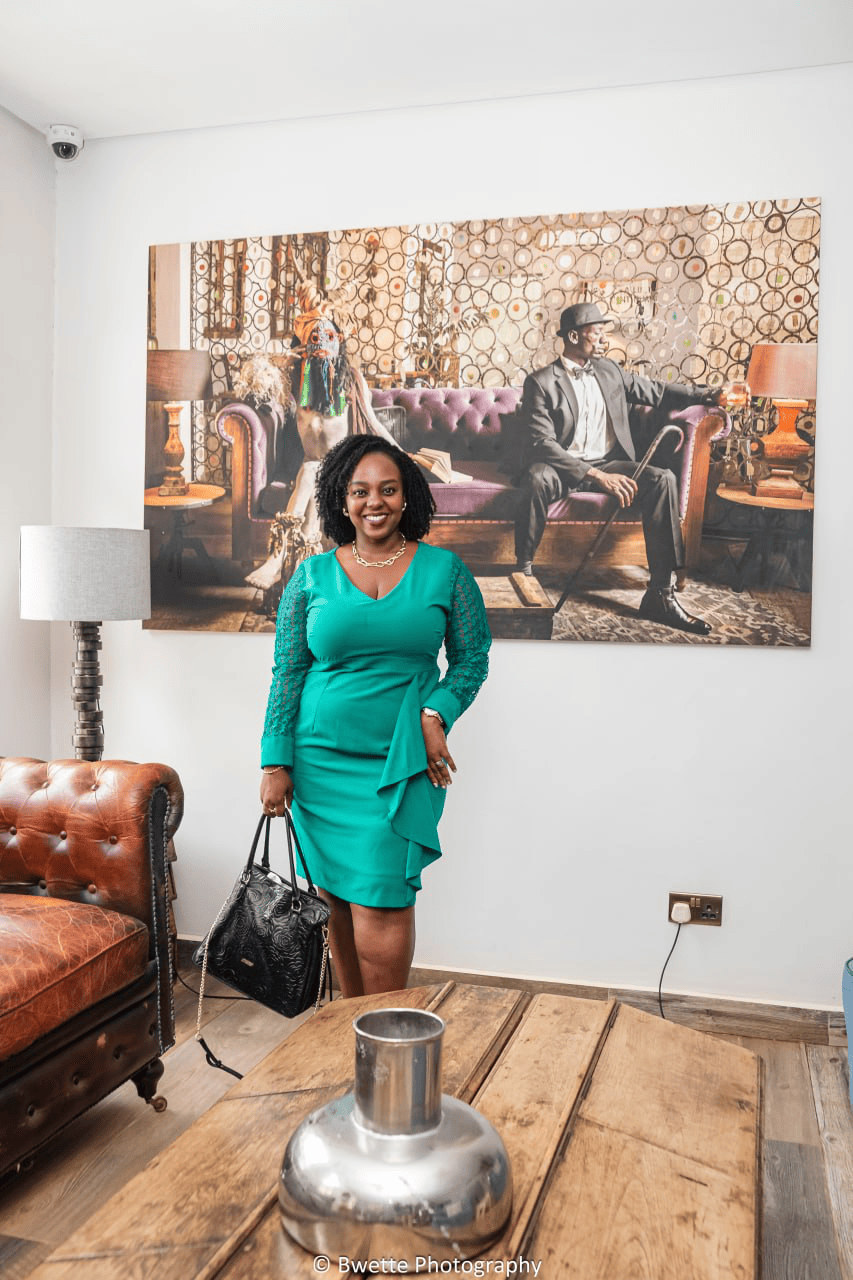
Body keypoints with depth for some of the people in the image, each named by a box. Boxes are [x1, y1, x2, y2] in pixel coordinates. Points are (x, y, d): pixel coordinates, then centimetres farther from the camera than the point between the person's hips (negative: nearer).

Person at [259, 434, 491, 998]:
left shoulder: (444, 569, 2)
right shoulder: (313, 575, 4)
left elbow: (472, 659, 7)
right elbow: (287, 672, 4)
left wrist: (435, 715, -10)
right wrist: (276, 762, -1)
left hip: (402, 761, -2)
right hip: (321, 760, 2)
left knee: (380, 900, -6)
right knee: (338, 898, 10)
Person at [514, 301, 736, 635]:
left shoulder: (610, 371, 14)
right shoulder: (541, 382, -6)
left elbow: (657, 392, 25)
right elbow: (541, 443, -16)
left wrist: (708, 394, 14)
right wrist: (596, 475, -24)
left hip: (607, 464, 5)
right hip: (563, 467, -5)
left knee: (663, 479, -22)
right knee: (537, 479, -40)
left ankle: (661, 594, -25)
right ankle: (523, 571, -26)